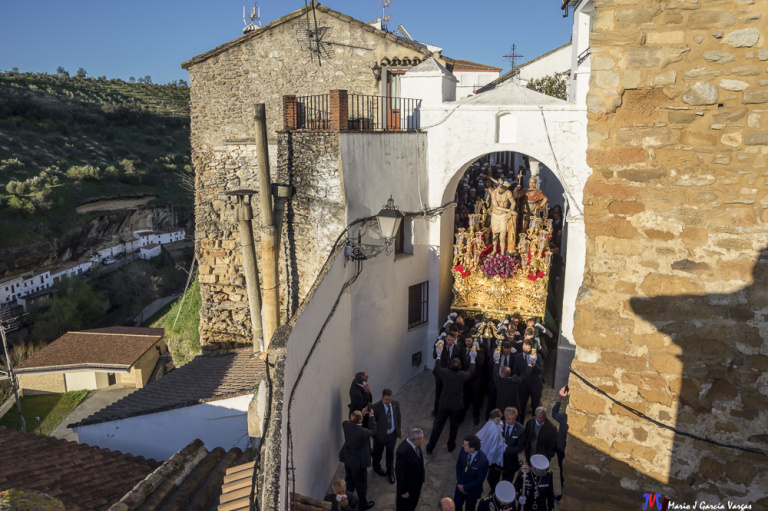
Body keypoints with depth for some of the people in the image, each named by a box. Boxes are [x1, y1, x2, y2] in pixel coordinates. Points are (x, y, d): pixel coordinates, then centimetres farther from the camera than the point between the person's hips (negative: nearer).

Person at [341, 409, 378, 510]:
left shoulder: (345, 424, -21)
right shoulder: (362, 432, -36)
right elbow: (373, 431, -16)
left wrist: (361, 413, -3)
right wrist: (371, 415, -10)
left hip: (347, 459, 6)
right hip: (358, 462, -6)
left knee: (349, 480, 28)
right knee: (361, 483, 18)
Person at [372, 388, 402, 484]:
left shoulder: (396, 404, -13)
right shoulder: (376, 407, -27)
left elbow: (398, 418, 1)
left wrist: (397, 432, 6)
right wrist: (374, 435, -10)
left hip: (392, 434, 3)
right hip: (380, 435, -3)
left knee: (391, 454, 19)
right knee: (378, 453, 22)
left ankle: (390, 472, 42)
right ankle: (376, 467, 51)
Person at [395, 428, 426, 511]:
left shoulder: (415, 444, -12)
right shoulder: (403, 451, -38)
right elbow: (400, 473, -26)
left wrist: (421, 479, 16)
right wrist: (403, 491, -17)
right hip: (408, 485, -7)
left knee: (412, 504, 29)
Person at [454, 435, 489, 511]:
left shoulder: (483, 461, -34)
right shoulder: (463, 450, -21)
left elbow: (480, 480, -21)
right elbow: (458, 466, -5)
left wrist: (465, 488, -15)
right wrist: (460, 484, -9)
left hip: (472, 490, -4)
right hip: (460, 486, 4)